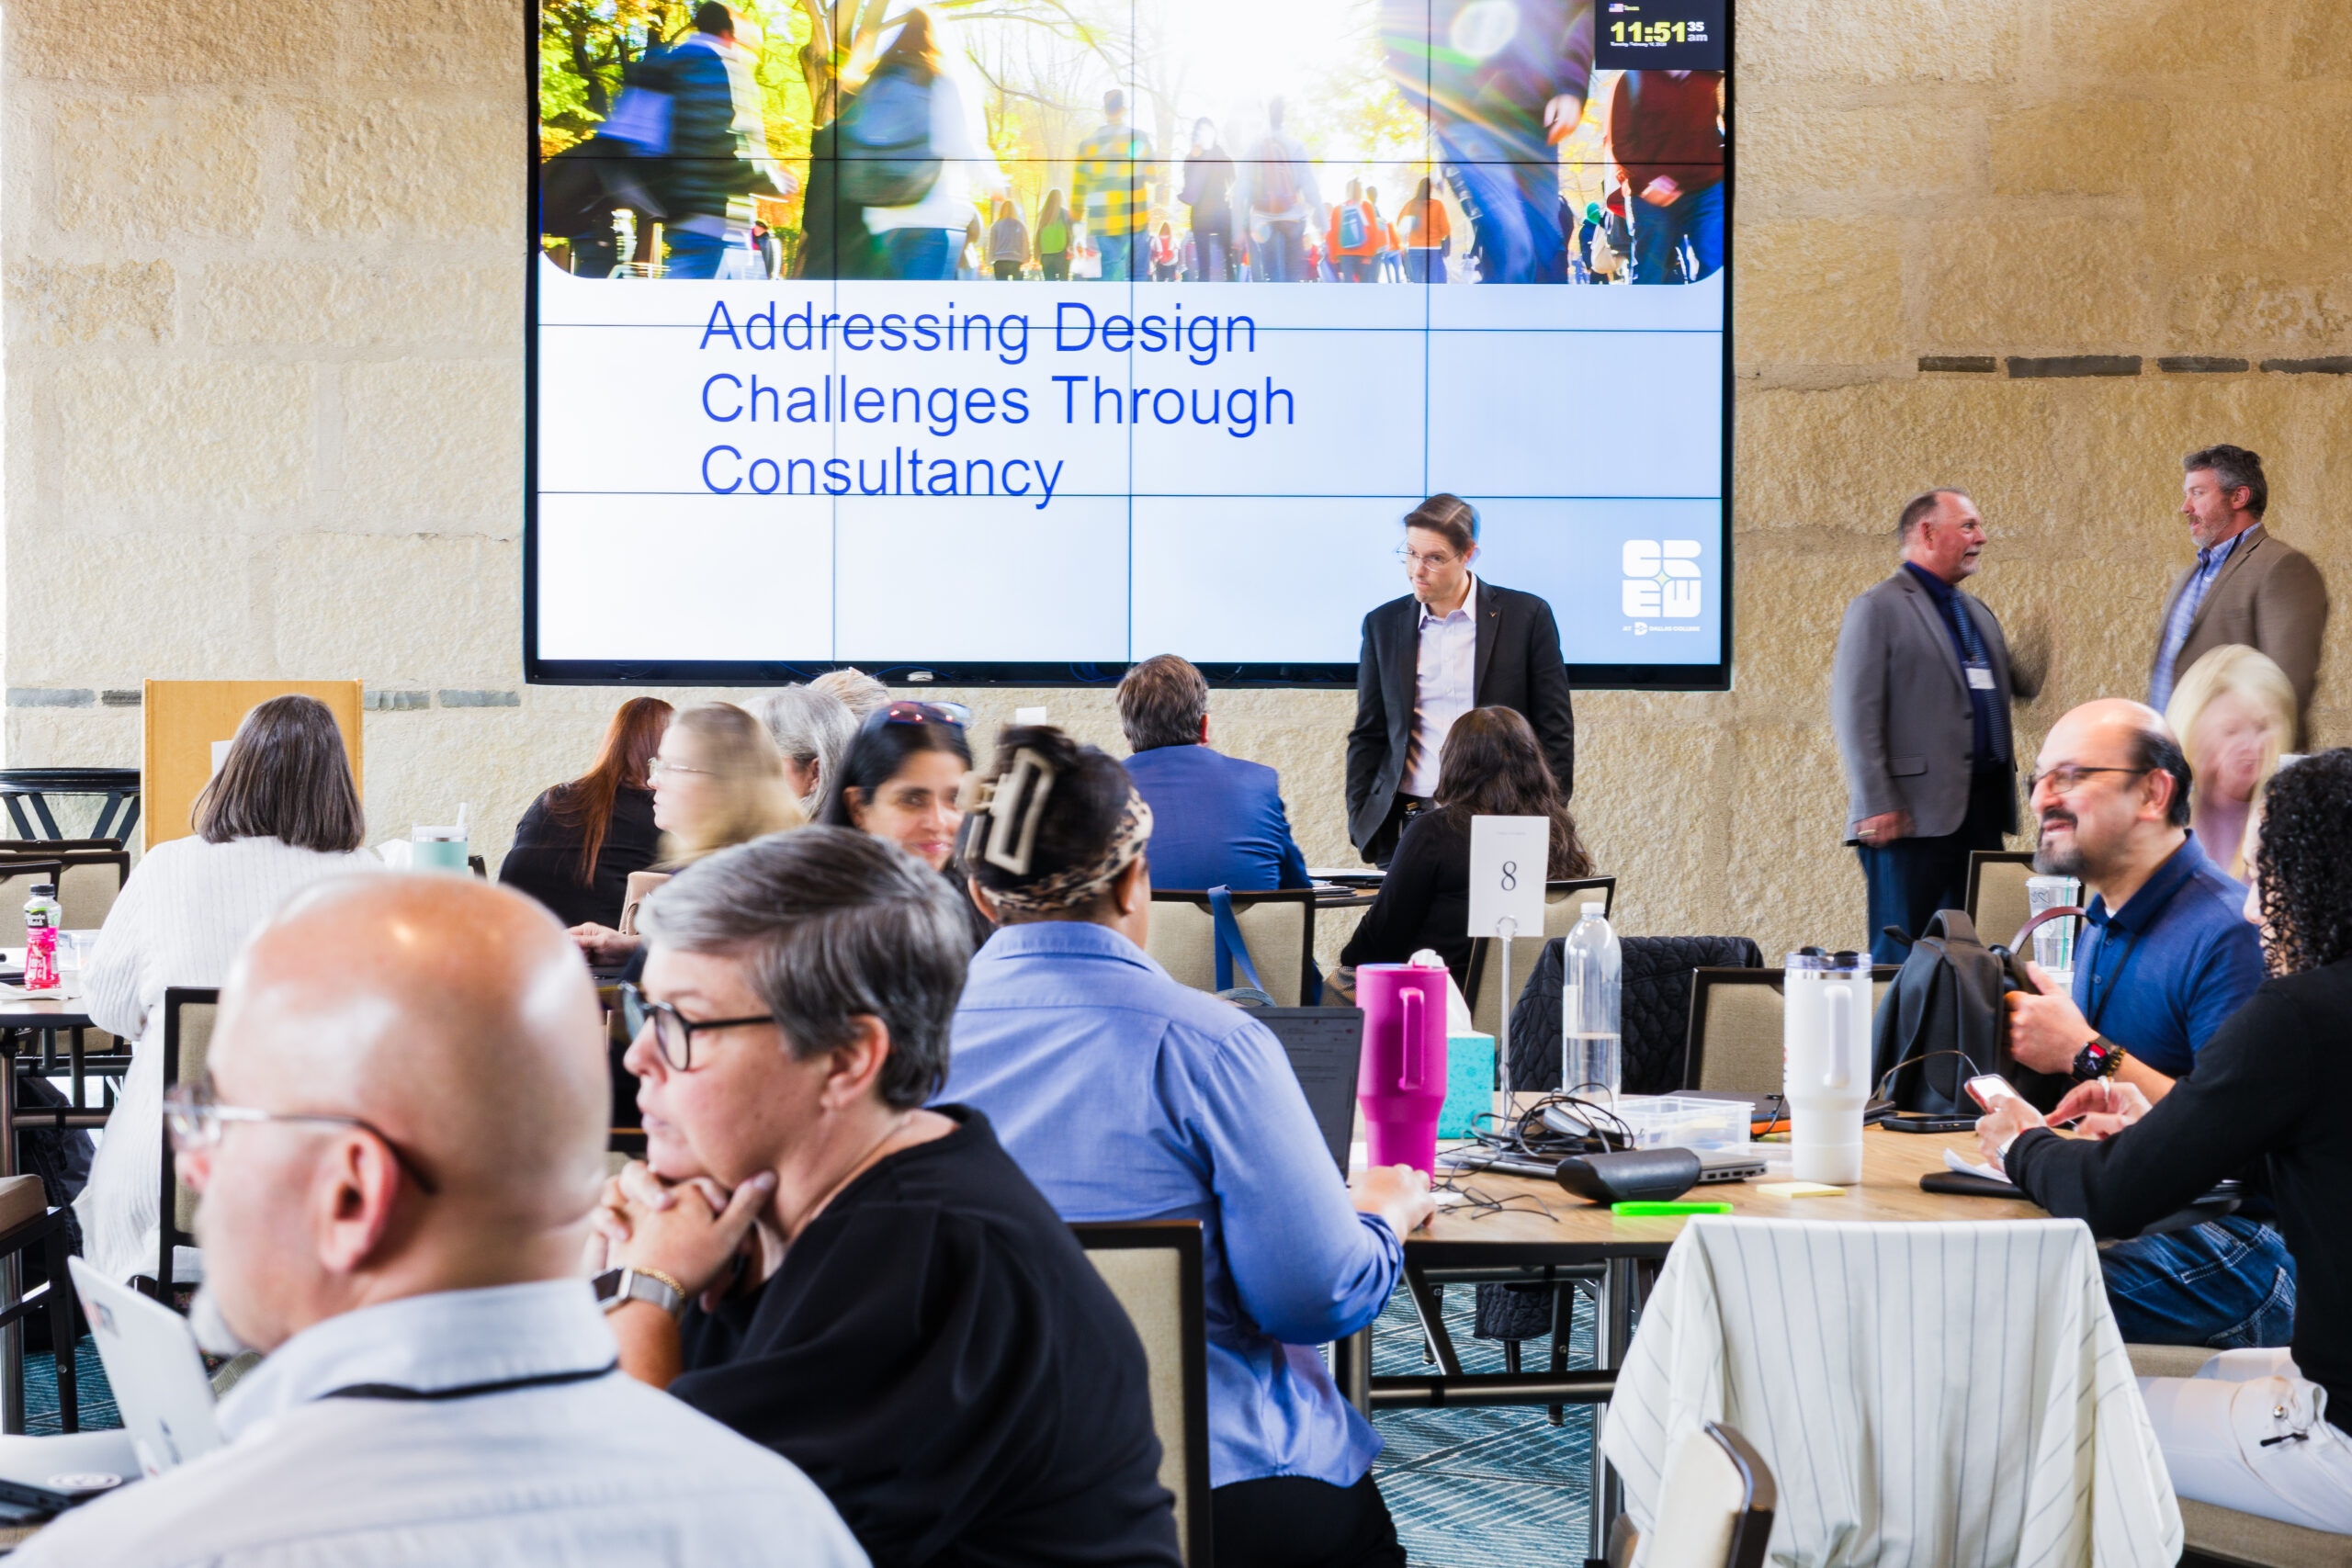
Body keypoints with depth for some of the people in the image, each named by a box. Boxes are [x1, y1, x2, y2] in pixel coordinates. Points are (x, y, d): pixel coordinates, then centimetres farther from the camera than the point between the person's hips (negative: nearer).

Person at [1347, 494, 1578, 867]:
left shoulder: (1527, 616, 2)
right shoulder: (1383, 625, 11)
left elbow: (1555, 731, 4)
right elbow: (1368, 736, 15)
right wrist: (1360, 823, 5)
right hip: (1406, 828, 3)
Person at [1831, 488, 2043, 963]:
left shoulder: (1977, 613, 21)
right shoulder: (1877, 609, -4)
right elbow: (1855, 714, -11)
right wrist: (1876, 806, -17)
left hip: (1983, 815, 8)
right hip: (1915, 817, -8)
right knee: (1901, 955, -6)